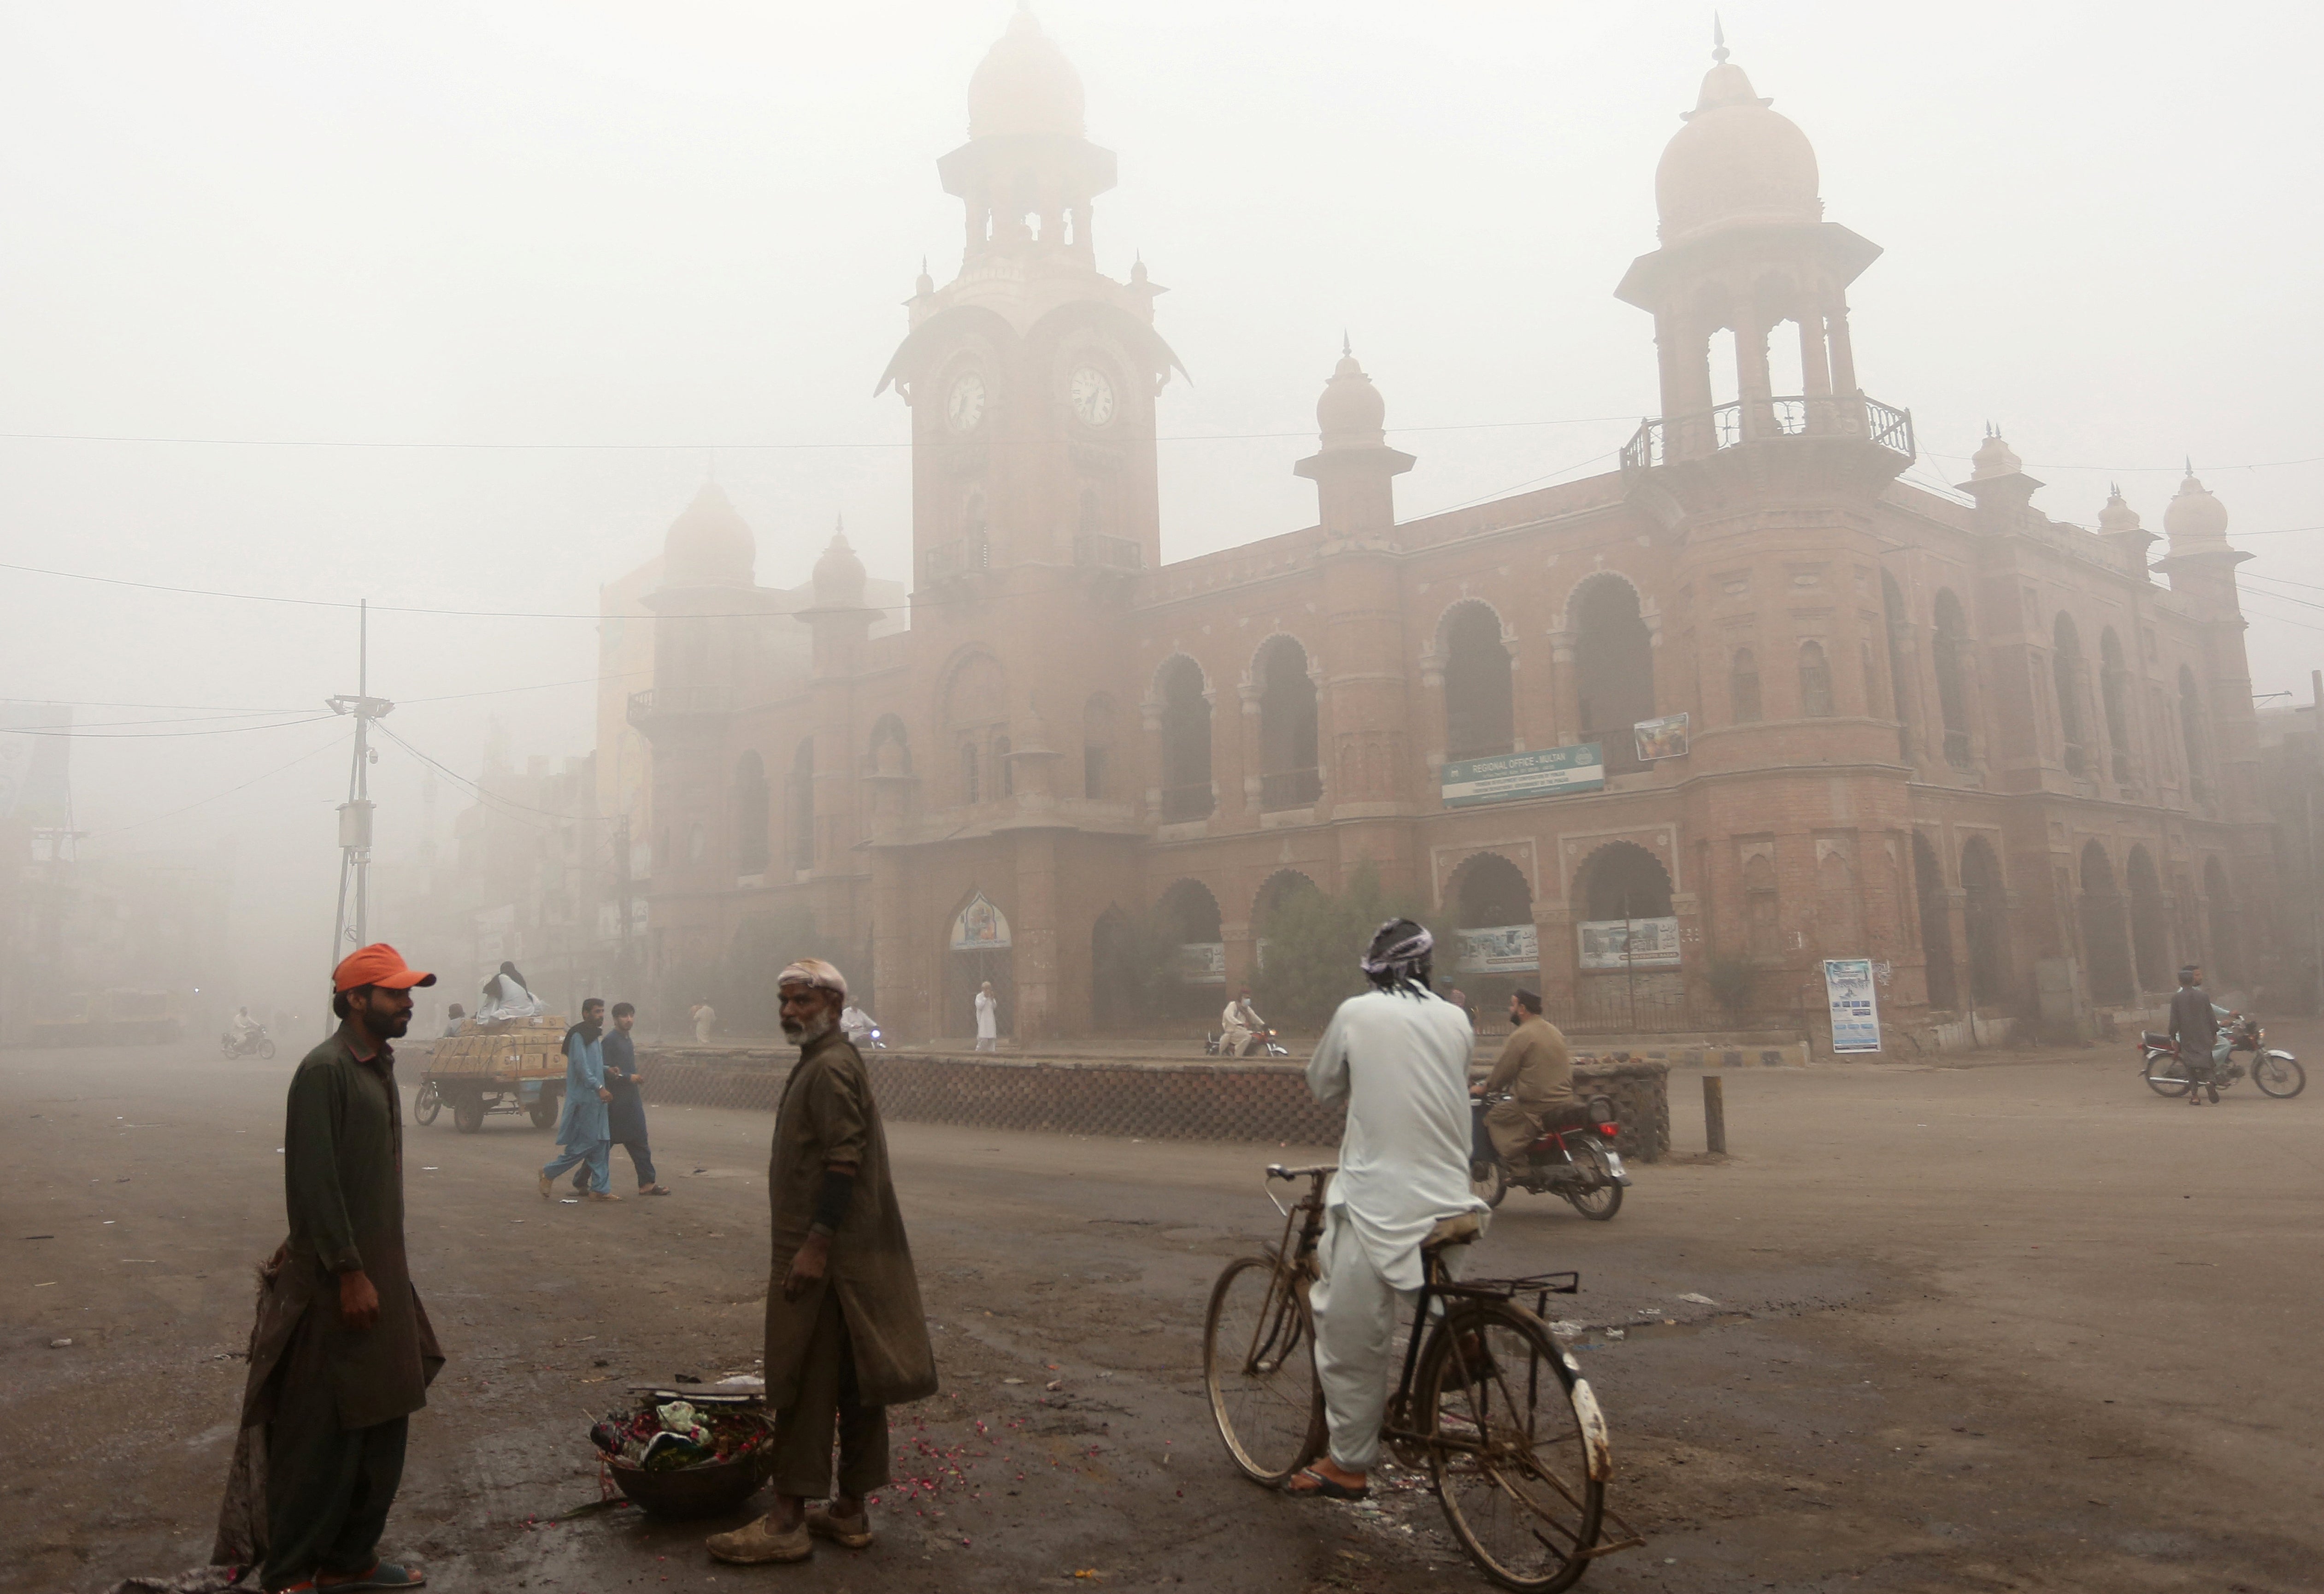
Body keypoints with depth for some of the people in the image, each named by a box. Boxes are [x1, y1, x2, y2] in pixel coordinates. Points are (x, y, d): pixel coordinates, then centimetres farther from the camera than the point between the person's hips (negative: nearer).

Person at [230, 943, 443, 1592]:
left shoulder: (378, 1066, 11)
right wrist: (348, 1273, -20)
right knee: (322, 1435, 1)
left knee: (383, 1424, 14)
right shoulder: (325, 1070, -17)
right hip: (336, 1278, -9)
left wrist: (387, 1272, 17)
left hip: (381, 1270, 9)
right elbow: (314, 1182, -20)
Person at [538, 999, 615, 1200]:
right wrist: (599, 1087, -23)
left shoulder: (596, 1036, 18)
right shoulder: (579, 1036, -11)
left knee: (601, 1144, 7)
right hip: (583, 1098, -10)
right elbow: (581, 1066, -19)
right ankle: (549, 1174, 9)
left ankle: (600, 1189, 9)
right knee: (587, 1142, -7)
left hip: (596, 1100, 10)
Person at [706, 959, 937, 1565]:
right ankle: (850, 1511, 21)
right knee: (852, 1382, 13)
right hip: (854, 1255, 10)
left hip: (824, 1257, -10)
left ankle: (788, 1522, 6)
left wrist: (816, 1244, -24)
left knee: (805, 1385, -2)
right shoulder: (822, 1063, 16)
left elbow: (846, 1160, -23)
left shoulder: (830, 1068, -15)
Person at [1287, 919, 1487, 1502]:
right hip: (1449, 1202, 5)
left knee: (1351, 1341, 5)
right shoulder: (1457, 1021, 5)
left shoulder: (1357, 1013, -4)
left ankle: (1348, 1465, 13)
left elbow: (1323, 1086, 9)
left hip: (1379, 1202, -5)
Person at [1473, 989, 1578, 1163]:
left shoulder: (1521, 1036, -12)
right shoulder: (1554, 1031, 14)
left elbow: (1503, 1070, -7)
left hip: (1538, 1106, -8)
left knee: (1492, 1117, 3)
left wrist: (1483, 1089, 9)